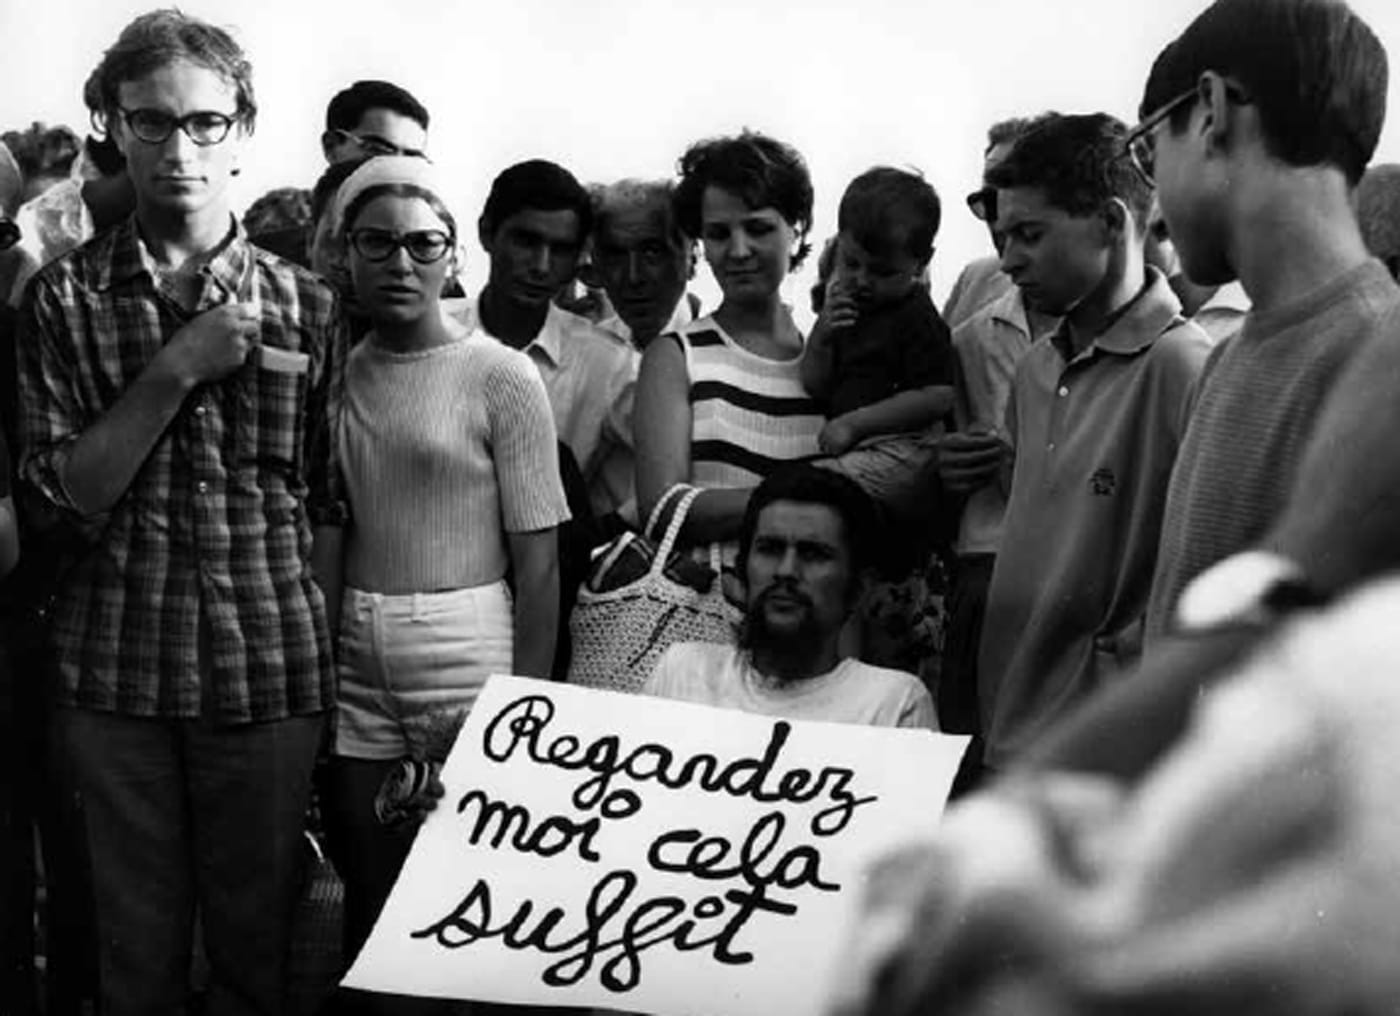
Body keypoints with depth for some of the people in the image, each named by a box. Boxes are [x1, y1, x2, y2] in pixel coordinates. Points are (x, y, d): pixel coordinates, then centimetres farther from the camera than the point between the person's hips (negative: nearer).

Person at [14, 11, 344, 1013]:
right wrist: (175, 372, -13)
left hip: (269, 672, 0)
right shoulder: (63, 298, 3)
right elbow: (64, 496, -3)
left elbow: (327, 507, 7)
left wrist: (326, 673, 1)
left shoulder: (307, 304, 5)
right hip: (113, 672, 0)